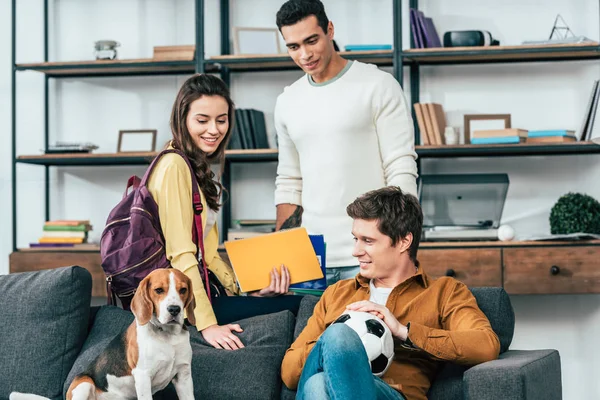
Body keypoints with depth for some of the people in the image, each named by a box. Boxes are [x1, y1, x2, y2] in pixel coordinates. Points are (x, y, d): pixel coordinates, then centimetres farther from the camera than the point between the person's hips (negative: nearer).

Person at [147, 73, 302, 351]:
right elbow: (180, 253, -19)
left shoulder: (198, 169, 18)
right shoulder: (174, 167, -13)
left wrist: (247, 291, 3)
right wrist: (207, 324, -24)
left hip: (198, 288, 9)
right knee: (293, 307, -14)